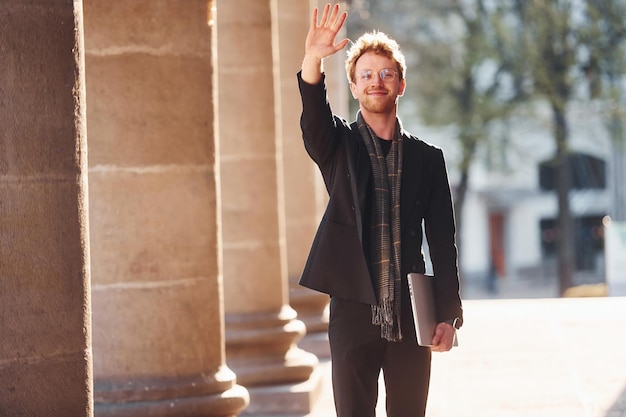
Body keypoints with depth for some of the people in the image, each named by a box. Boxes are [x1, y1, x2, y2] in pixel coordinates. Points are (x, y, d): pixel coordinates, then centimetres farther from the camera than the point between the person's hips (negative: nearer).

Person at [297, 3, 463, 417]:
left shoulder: (427, 158, 9)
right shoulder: (339, 145, 6)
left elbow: (442, 242, 7)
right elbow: (313, 117, -18)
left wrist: (448, 315, 0)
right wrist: (312, 61, -37)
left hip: (410, 316, 1)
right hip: (354, 313, -1)